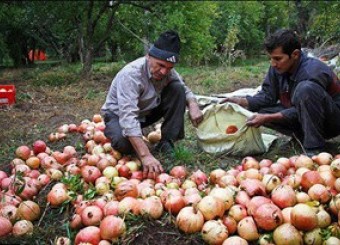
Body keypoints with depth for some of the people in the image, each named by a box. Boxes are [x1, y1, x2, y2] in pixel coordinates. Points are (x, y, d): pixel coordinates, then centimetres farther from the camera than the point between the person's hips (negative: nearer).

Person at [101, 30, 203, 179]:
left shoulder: (168, 72, -15)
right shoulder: (131, 74, -34)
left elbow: (185, 89, 2)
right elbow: (128, 117, -44)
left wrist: (193, 105, -23)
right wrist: (145, 156, -53)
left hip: (147, 110, 6)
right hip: (119, 115, -6)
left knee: (177, 89, -15)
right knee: (123, 142, -39)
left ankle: (166, 144, -10)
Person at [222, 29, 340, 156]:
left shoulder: (313, 72, -29)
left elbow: (300, 112, -27)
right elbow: (267, 96, -3)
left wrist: (267, 118, -31)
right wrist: (241, 101, -17)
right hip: (304, 119, 7)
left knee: (306, 88, -35)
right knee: (258, 110, -9)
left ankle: (314, 148, -25)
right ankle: (304, 136, -1)